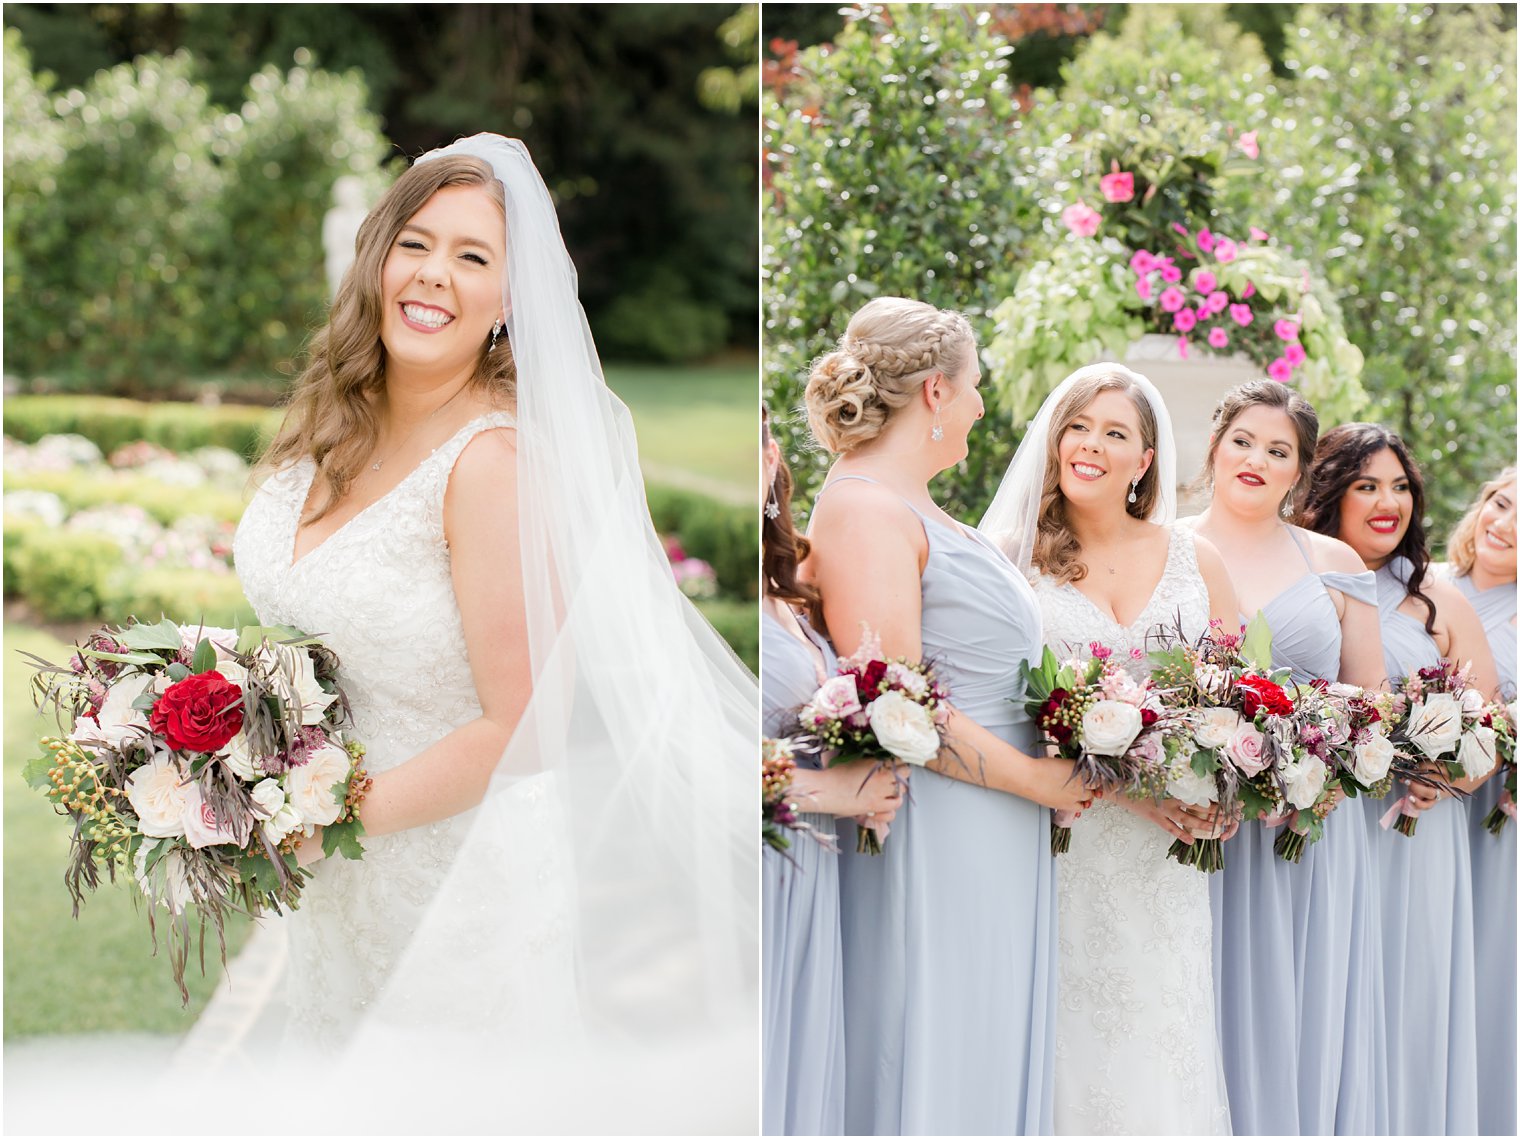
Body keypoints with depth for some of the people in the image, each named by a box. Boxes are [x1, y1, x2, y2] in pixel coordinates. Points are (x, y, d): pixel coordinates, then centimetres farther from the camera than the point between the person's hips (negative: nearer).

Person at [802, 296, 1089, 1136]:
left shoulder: (912, 506, 16)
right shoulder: (862, 507, -14)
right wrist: (1035, 779, -13)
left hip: (999, 843, 10)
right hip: (936, 840, -10)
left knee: (991, 1068, 13)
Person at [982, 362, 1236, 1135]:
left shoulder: (1195, 560, 12)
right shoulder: (1016, 559, 2)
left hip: (1169, 853, 3)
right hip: (1062, 837, -2)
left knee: (1165, 1044, 2)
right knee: (1078, 1049, -3)